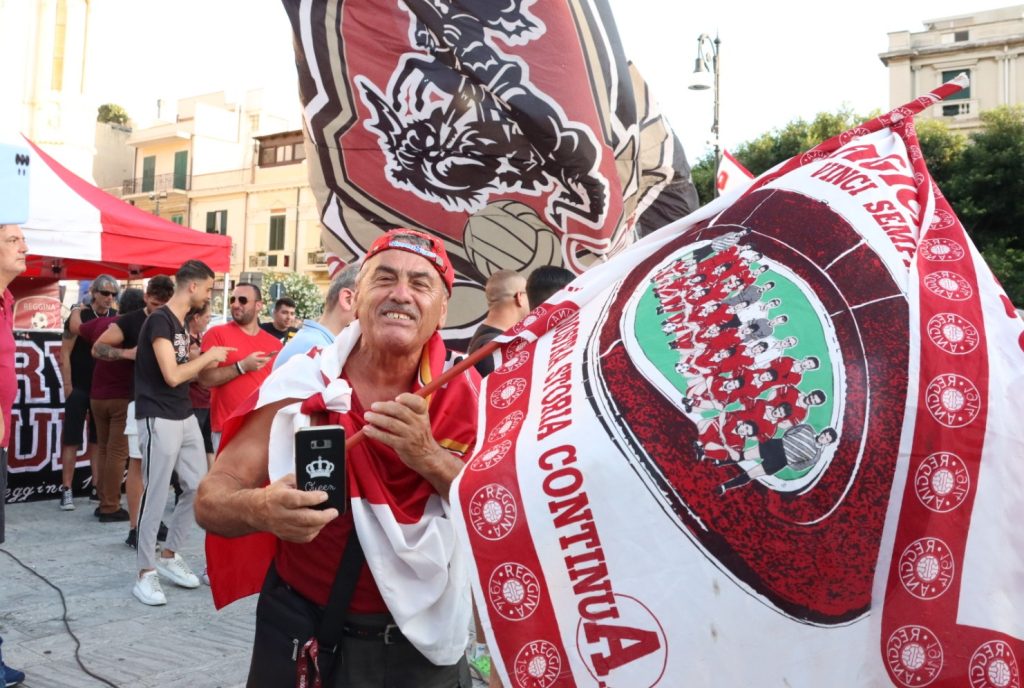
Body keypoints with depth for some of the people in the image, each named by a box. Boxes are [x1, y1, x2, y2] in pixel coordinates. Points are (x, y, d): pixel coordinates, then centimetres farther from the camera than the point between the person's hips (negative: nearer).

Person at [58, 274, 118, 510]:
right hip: (79, 387, -4)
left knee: (99, 438, 10)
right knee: (72, 439, -1)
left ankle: (97, 486, 17)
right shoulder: (79, 316, -7)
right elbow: (65, 353, -7)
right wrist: (67, 386, -11)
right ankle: (67, 490, 4)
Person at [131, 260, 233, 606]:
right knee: (155, 495, -2)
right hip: (159, 420, -9)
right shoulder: (160, 320, -14)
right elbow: (172, 376, -22)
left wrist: (208, 362, 6)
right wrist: (208, 356, -11)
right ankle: (146, 573, 10)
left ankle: (169, 555, 26)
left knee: (198, 487, 11)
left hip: (185, 417, 9)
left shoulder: (181, 322, 14)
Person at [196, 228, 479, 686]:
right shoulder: (302, 384, -13)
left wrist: (429, 457, -29)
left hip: (424, 641, 2)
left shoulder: (466, 392, -9)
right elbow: (211, 499, -12)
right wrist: (261, 509, -34)